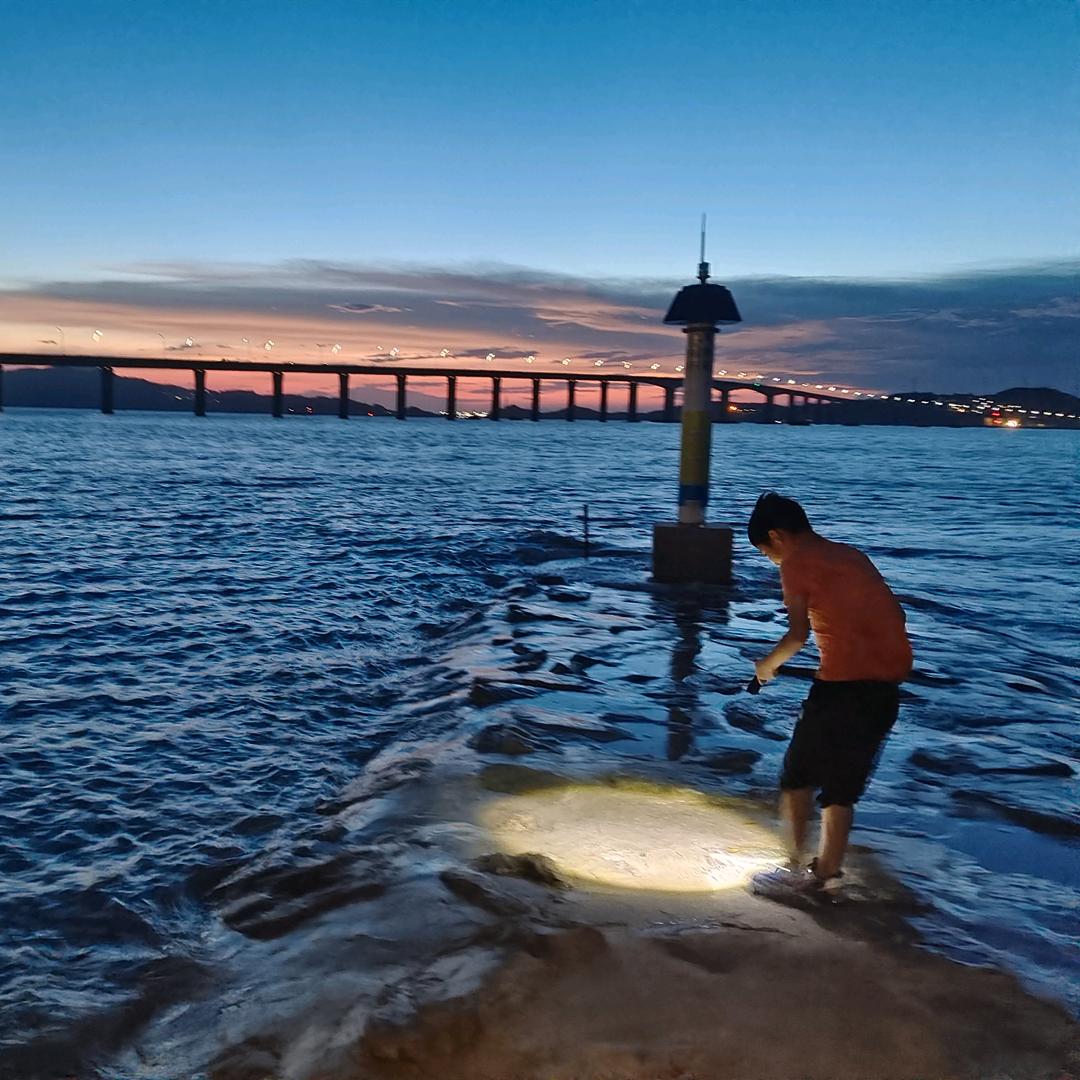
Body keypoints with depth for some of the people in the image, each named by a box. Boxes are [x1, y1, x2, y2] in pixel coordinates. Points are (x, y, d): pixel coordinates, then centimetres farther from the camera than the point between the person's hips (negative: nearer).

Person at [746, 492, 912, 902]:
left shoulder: (797, 563, -3)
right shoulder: (852, 555, 20)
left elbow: (798, 634, -12)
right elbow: (892, 614, 18)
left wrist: (767, 664, 5)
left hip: (844, 680, -7)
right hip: (889, 682, 8)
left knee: (797, 778, 8)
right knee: (842, 785, 17)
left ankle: (797, 870, 12)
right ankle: (828, 872, 23)